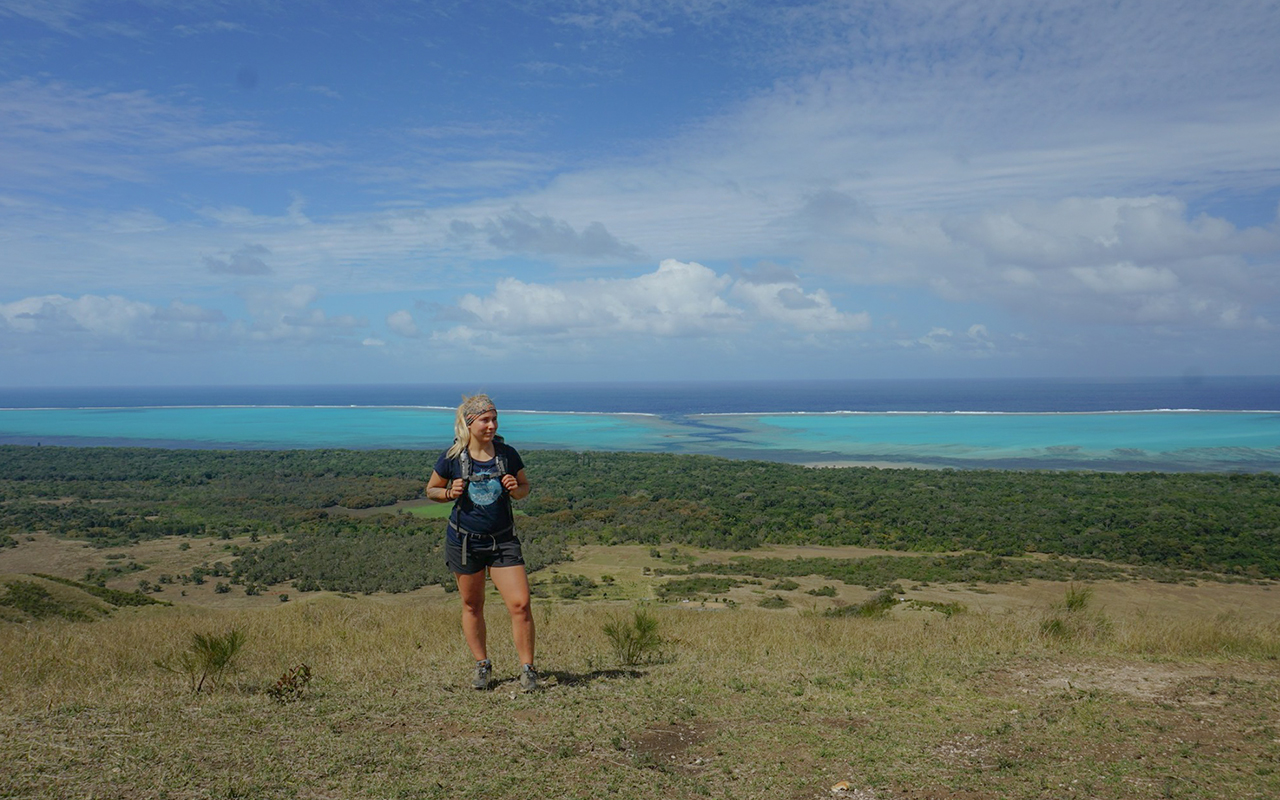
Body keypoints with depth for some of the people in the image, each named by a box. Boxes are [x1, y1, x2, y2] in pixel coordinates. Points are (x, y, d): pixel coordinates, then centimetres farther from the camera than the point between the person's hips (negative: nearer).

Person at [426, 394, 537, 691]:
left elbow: (525, 487, 8)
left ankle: (527, 669, 6)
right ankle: (482, 666, 30)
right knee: (472, 605, 12)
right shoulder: (452, 458, -9)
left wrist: (515, 489, -14)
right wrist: (450, 493, -16)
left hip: (503, 540, 0)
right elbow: (431, 489, 5)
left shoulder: (507, 454, -5)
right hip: (464, 540, 0)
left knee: (520, 604, -8)